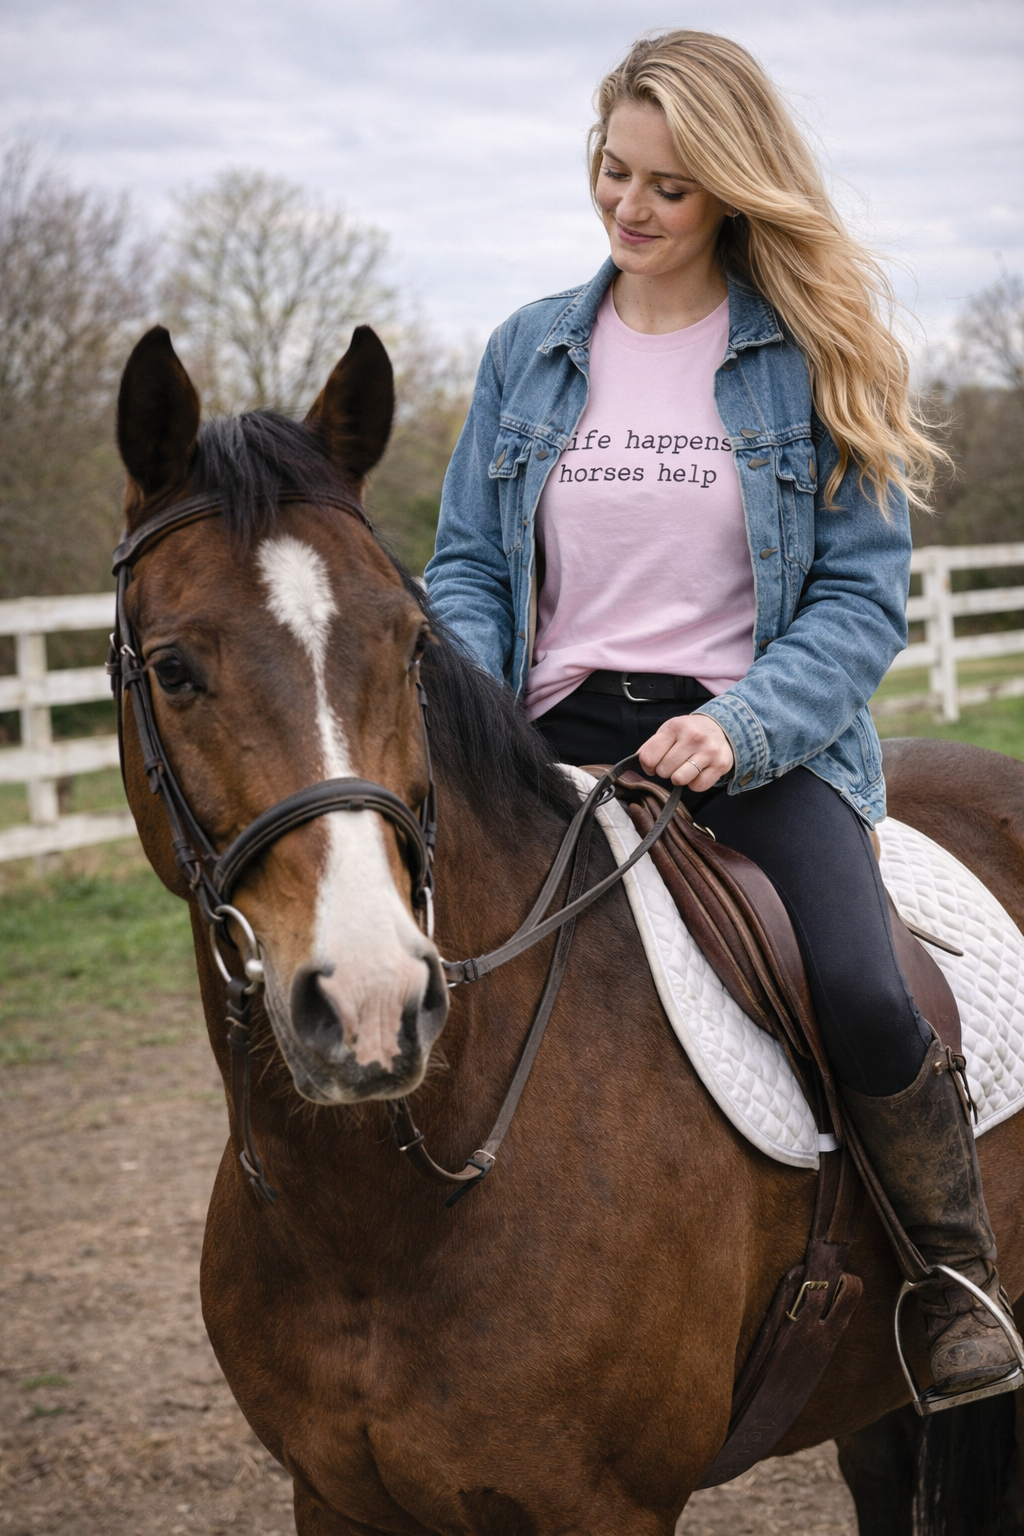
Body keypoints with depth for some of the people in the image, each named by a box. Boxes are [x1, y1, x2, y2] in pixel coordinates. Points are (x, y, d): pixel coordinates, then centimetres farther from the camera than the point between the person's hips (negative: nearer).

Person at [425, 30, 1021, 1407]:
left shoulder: (810, 355, 2)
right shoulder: (530, 351, 11)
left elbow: (863, 593, -2)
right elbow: (468, 568, 13)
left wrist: (738, 725, -19)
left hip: (759, 739, -3)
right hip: (559, 732, 3)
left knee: (862, 999, -26)